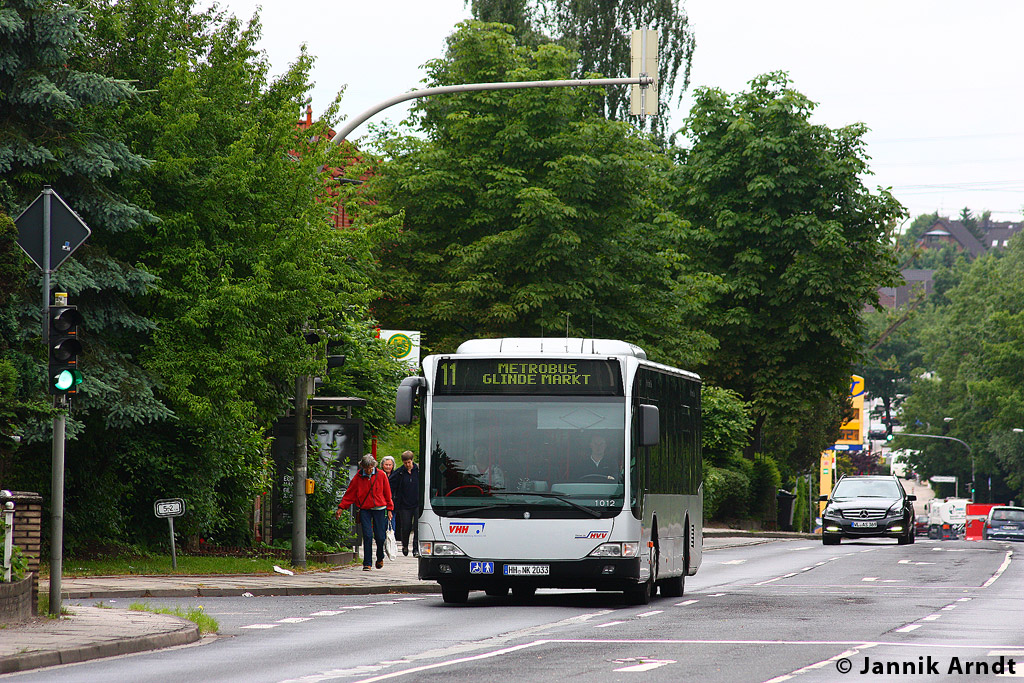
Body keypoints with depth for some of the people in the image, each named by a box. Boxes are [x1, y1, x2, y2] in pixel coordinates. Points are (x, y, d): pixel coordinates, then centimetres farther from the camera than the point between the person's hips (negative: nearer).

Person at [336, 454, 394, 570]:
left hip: (379, 509, 0)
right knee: (367, 536, -11)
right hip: (364, 510, 0)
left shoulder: (381, 475, 1)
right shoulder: (358, 478, 0)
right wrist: (341, 508, -3)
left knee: (380, 537, 0)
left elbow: (387, 494, 8)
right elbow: (349, 494, 5)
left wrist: (389, 509, 7)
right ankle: (367, 563, -6)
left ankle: (380, 558, 28)